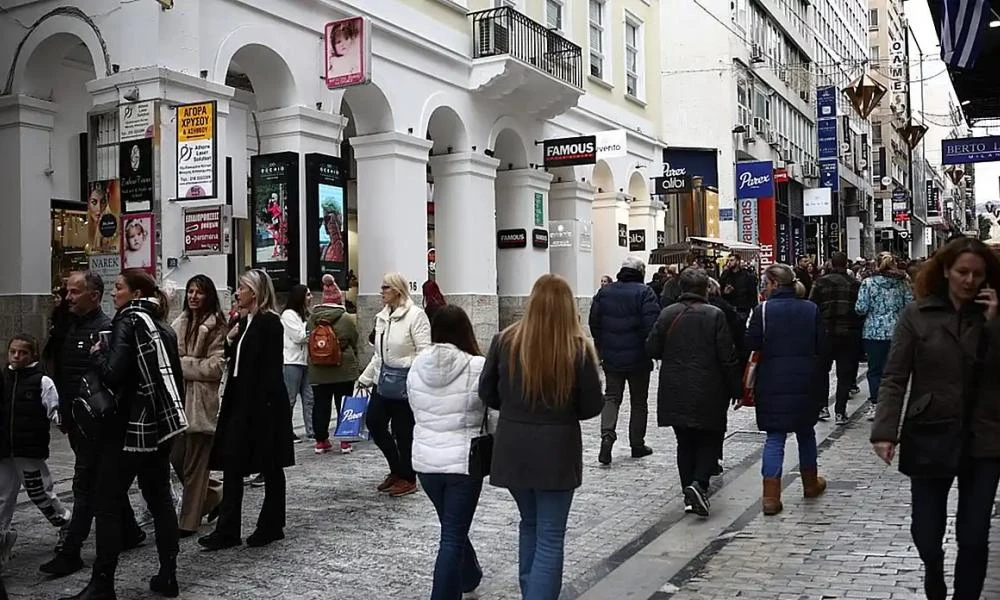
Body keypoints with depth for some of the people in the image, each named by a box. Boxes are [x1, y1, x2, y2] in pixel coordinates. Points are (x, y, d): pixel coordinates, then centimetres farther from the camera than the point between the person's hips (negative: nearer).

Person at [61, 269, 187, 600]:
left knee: (107, 503, 0)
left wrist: (99, 353, -3)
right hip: (161, 425, 7)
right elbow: (175, 377, 13)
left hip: (129, 426, -7)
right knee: (160, 498, 12)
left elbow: (113, 374, -21)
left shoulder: (128, 322, -10)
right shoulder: (162, 327, 11)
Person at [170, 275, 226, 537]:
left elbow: (216, 366, -14)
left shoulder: (215, 326, -8)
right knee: (177, 457, 11)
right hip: (179, 399, 7)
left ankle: (189, 522, 13)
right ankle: (216, 494, 32)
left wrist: (182, 364, -10)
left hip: (201, 402, -7)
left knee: (194, 465, 2)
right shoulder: (180, 323, 12)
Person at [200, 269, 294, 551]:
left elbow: (271, 369, -17)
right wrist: (230, 339, -1)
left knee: (270, 467, 6)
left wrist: (263, 406, -21)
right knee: (231, 466, 5)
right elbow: (235, 361, 16)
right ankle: (227, 531, 9)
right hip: (241, 402, 8)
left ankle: (272, 527, 18)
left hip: (263, 404, -8)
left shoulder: (269, 322, -12)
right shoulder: (245, 322, 13)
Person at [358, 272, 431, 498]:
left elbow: (425, 352, -16)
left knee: (403, 430, 1)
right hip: (384, 379, 8)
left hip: (404, 382, -8)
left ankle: (407, 479, 18)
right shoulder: (382, 317, 12)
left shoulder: (415, 315, -12)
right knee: (374, 422, 6)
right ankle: (396, 470, 25)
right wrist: (366, 377, 20)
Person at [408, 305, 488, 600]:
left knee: (452, 527, 25)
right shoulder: (479, 367, -16)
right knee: (453, 536, 2)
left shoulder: (417, 366, -2)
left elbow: (416, 411, 10)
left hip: (425, 460, 6)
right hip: (463, 461, -5)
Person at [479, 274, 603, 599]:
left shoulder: (505, 341, -6)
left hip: (513, 449, 3)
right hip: (556, 451, -3)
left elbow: (487, 393, 3)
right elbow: (592, 406, -6)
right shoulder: (578, 348, -13)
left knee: (529, 524, 24)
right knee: (550, 537, 6)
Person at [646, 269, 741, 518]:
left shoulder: (667, 314, 0)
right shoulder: (715, 315, -9)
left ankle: (690, 493, 16)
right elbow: (728, 358, -10)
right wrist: (736, 390, 0)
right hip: (708, 394, -3)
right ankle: (699, 484, -11)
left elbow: (652, 349, 2)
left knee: (685, 442, 14)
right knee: (710, 441, 10)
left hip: (675, 393, 3)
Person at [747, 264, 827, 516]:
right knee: (806, 431, 21)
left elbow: (751, 345, -8)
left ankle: (771, 497, -6)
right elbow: (821, 347, 3)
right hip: (806, 382, 3)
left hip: (773, 383, -3)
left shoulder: (763, 310, -9)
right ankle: (811, 483, 36)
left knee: (774, 437, 0)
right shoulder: (812, 309, 3)